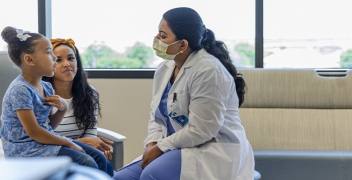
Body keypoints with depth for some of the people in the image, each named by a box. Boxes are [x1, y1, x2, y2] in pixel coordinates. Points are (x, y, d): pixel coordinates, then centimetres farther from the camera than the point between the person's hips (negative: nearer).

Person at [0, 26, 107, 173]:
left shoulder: (46, 88, 9)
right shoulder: (20, 90, -19)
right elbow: (34, 132, -20)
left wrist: (62, 109, -5)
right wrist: (68, 143, -12)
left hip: (44, 141, 9)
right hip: (26, 148, -9)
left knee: (99, 157, 3)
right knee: (87, 165, -20)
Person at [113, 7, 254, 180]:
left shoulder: (208, 70, -19)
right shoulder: (164, 68, 7)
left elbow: (201, 130, -22)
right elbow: (157, 116, 14)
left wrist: (160, 148, -14)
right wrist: (151, 145, -5)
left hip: (213, 152, -9)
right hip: (181, 149, 9)